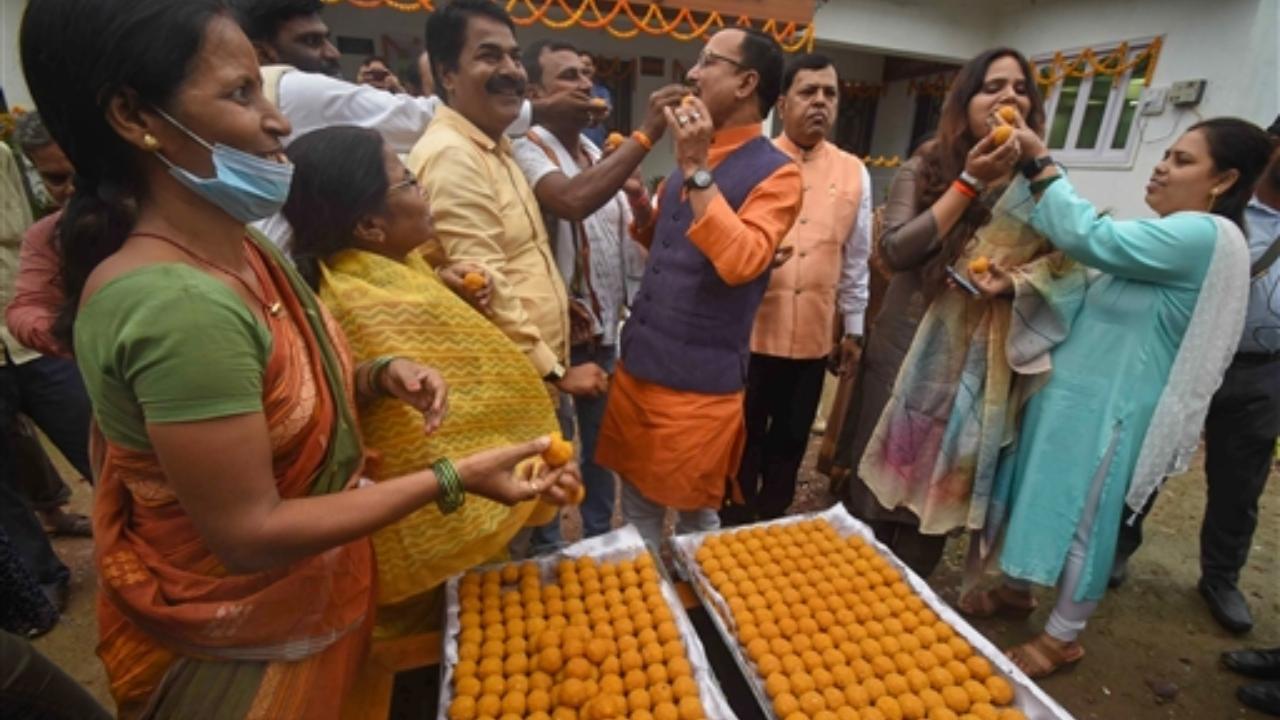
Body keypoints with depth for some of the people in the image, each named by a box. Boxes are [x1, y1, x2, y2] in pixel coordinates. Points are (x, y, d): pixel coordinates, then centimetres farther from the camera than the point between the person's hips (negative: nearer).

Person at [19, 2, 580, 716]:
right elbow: (250, 535, -28)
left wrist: (379, 377, -11)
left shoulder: (241, 247, -4)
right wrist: (454, 478, -27)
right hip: (240, 634, -7)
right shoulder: (174, 303, -32)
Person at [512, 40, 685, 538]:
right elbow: (573, 201, -35)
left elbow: (631, 230, 15)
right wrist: (646, 134, -33)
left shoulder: (596, 153, 12)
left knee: (603, 440, 19)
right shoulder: (527, 150, -13)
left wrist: (642, 203, -7)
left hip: (607, 327, 8)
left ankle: (600, 539, 39)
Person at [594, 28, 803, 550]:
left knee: (695, 514, 12)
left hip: (700, 380, -7)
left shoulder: (775, 174, -9)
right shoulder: (691, 157, 13)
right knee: (637, 502, 19)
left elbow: (741, 261, -25)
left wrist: (696, 169, -21)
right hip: (638, 362, 7)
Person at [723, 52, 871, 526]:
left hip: (813, 336, 3)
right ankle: (734, 532, 33)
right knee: (744, 440, 11)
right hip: (749, 332, -3)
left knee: (791, 441, 16)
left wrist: (853, 328, 12)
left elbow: (856, 258, 11)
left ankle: (771, 528, 37)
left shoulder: (854, 174, 7)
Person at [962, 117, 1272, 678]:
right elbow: (1086, 304, 11)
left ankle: (1063, 637, 26)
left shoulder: (1204, 236, -17)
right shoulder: (1160, 238, 11)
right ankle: (1016, 587, 39)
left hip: (1107, 408, -8)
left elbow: (1088, 237, -29)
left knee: (1082, 517, 6)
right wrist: (1015, 287, -3)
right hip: (1069, 391, 9)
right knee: (1043, 498, 19)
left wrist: (1039, 161, -21)